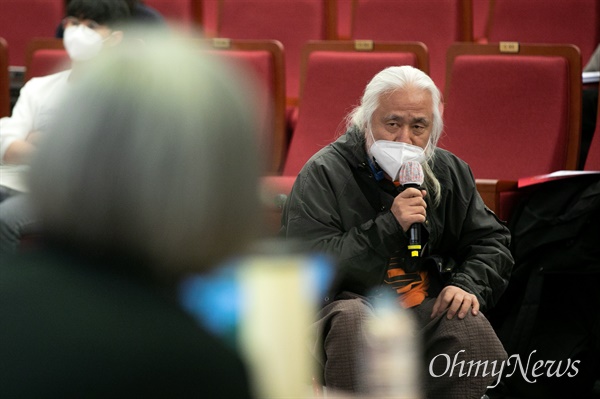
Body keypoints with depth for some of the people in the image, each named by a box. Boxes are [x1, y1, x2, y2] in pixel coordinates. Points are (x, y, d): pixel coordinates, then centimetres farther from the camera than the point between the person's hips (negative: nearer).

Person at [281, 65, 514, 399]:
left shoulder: (448, 172, 12)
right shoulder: (323, 174, -5)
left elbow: (492, 242, 21)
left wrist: (468, 285, -2)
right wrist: (389, 226, -20)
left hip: (428, 307, 3)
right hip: (350, 301, -3)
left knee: (470, 324, -29)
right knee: (350, 319, -38)